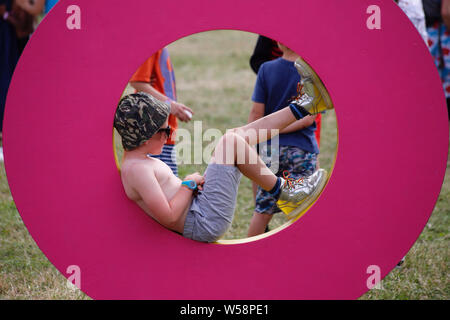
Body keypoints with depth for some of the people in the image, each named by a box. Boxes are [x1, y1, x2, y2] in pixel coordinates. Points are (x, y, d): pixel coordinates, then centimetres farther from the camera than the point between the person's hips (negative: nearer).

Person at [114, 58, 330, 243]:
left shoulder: (137, 160, 14)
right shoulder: (137, 169, -20)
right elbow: (168, 216, -27)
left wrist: (193, 183, 6)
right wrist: (189, 184, -13)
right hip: (205, 223, -11)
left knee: (237, 135, 12)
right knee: (231, 141, -16)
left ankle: (301, 107, 18)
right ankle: (283, 191, -2)